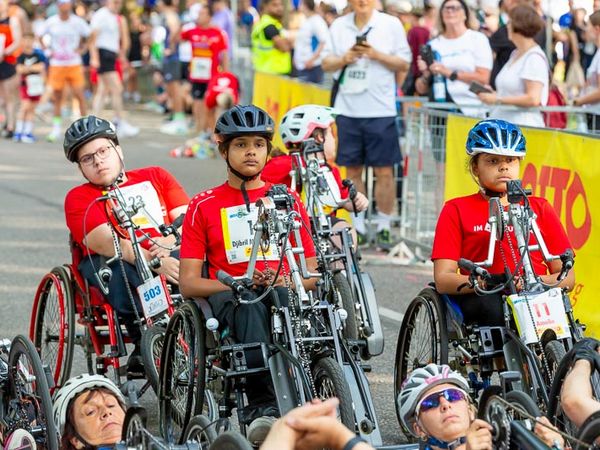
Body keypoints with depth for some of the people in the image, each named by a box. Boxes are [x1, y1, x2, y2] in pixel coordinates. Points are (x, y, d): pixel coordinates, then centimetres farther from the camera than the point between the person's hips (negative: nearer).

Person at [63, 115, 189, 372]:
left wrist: (168, 243, -17)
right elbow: (103, 242, -8)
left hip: (171, 257, 2)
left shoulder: (155, 177, 22)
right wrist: (155, 262, -25)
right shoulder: (79, 198, 11)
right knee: (119, 267, -37)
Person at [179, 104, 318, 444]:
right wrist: (238, 283, -12)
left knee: (284, 299, -37)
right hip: (228, 299, -1)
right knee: (249, 305, -39)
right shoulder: (204, 206, 13)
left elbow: (312, 273, 15)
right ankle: (263, 405, -50)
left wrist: (286, 282, -9)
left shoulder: (288, 200, 19)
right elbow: (188, 283, 5)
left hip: (284, 291, 1)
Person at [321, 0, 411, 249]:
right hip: (348, 109, 3)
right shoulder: (339, 26, 8)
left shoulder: (391, 24, 0)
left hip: (381, 110, -3)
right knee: (353, 170, 8)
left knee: (384, 172, -1)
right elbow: (326, 63, 10)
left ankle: (384, 228, 9)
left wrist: (376, 55, -14)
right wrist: (344, 59, -9)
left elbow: (404, 63, -1)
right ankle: (357, 227, 18)